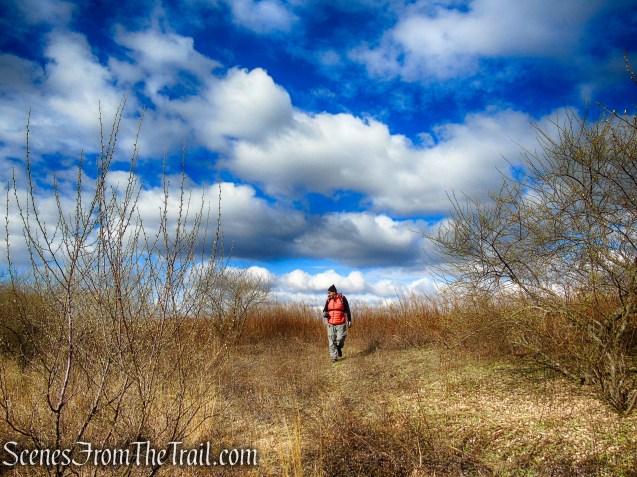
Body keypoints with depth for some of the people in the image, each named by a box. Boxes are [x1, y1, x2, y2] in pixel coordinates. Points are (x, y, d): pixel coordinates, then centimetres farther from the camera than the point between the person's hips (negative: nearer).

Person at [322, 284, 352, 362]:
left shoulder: (342, 298, -2)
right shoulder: (328, 300, 7)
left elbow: (347, 310, 2)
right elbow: (325, 310, 13)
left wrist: (349, 321, 0)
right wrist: (325, 313, -11)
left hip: (340, 324, -3)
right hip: (331, 324, 3)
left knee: (340, 338, -11)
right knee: (331, 341, 0)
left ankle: (339, 348, 22)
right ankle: (334, 357, 8)